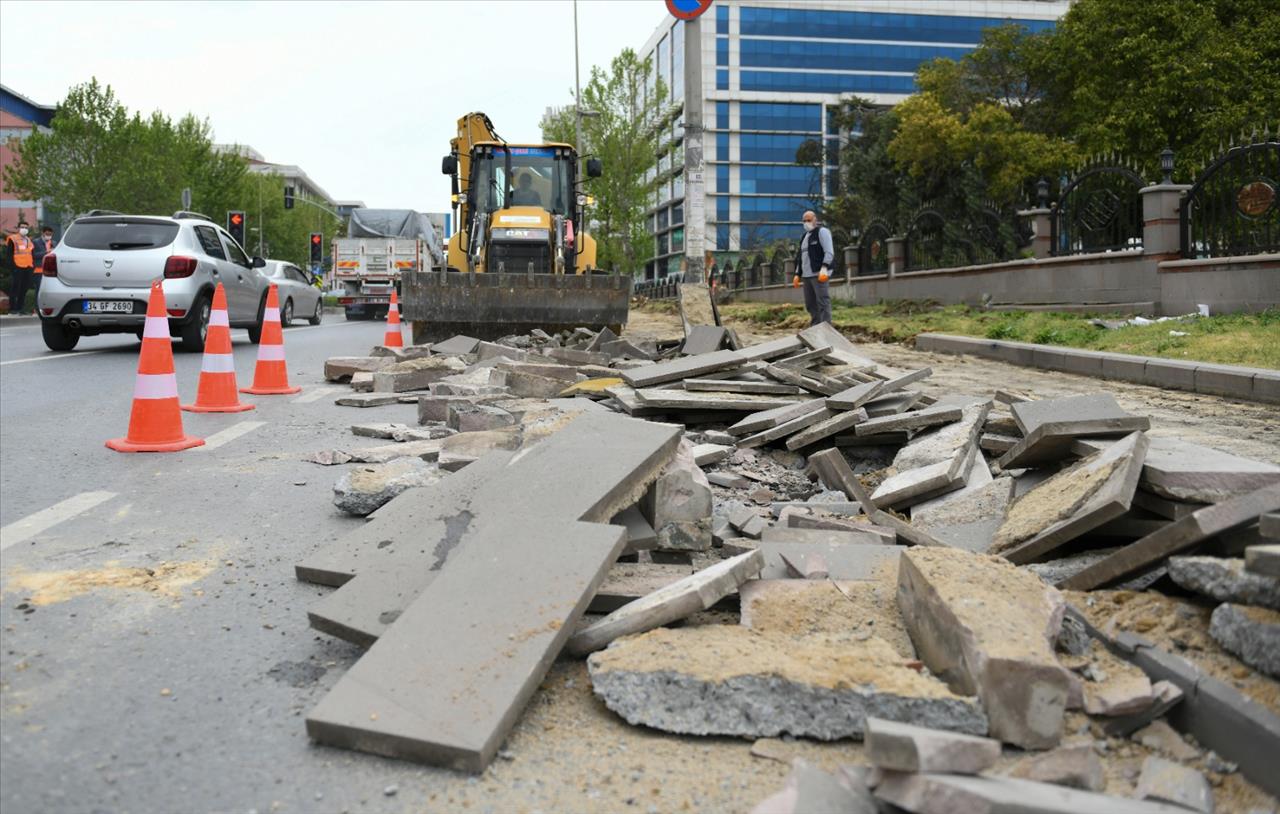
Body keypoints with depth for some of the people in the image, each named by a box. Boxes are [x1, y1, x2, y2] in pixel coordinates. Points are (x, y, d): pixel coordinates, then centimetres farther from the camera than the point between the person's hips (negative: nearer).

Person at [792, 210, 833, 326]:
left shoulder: (822, 231, -1)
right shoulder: (805, 236, 23)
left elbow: (829, 252, -12)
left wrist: (824, 268, -24)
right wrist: (798, 274, 18)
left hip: (819, 274, -8)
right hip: (806, 275, 8)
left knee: (823, 301, -12)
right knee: (810, 304, 7)